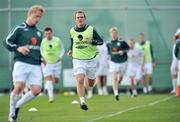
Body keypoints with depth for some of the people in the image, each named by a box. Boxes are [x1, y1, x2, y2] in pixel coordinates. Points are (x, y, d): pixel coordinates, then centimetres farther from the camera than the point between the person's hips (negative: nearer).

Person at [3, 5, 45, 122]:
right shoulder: (19, 29, 1)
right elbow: (7, 42, -3)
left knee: (36, 90, -7)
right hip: (21, 63, -5)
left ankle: (18, 105, 16)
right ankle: (12, 111, 4)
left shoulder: (39, 32, 19)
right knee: (19, 87, -18)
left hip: (36, 65, 5)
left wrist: (41, 58, 14)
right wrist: (18, 48, -19)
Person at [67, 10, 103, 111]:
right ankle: (82, 101, -18)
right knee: (80, 80, -20)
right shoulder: (72, 31, 2)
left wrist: (91, 41, -24)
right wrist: (71, 50, 7)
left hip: (91, 60, 0)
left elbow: (101, 41, -7)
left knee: (91, 83, 13)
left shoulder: (91, 30, -6)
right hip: (78, 60, 0)